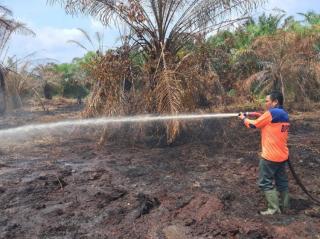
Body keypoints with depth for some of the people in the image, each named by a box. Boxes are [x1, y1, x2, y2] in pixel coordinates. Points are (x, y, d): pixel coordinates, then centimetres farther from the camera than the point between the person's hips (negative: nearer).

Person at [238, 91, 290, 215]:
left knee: (265, 182, 3)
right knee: (281, 181, 17)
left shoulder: (271, 113, -17)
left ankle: (274, 208, 5)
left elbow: (253, 125, -7)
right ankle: (284, 206, 27)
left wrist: (244, 118, 10)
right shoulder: (284, 115, 9)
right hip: (282, 155, 8)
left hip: (270, 156, -8)